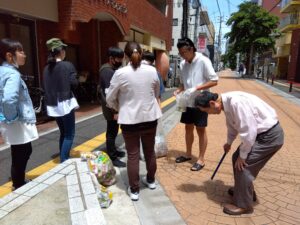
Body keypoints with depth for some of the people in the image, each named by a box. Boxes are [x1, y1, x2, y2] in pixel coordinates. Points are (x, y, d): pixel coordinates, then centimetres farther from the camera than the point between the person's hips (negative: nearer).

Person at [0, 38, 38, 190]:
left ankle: (20, 183, 40)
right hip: (18, 124, -10)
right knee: (20, 156, 6)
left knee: (24, 152, 23)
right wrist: (12, 118, -20)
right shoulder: (13, 74, -21)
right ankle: (19, 188, 23)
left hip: (18, 123, 10)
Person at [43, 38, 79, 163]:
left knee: (63, 133, 18)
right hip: (65, 103, -7)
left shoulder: (47, 68, 9)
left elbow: (46, 87, 11)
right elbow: (74, 83, -13)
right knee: (69, 134, 0)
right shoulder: (67, 65, -9)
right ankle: (64, 161, -3)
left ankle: (64, 159, 24)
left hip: (53, 105, 7)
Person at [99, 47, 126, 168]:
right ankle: (112, 158, 9)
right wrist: (114, 110, -25)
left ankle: (113, 151, 34)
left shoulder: (112, 69, 13)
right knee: (112, 132, -1)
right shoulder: (107, 71, -19)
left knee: (113, 131, 20)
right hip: (112, 108, -10)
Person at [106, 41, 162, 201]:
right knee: (149, 151, 20)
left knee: (133, 155, 8)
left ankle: (134, 190, 20)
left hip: (130, 119, -3)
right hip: (150, 117, 4)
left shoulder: (120, 73, -13)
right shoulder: (152, 71, -3)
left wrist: (120, 109, 15)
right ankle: (151, 180, 39)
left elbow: (110, 99, -4)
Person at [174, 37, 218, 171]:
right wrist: (178, 90, -8)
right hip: (188, 102, 6)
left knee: (201, 130, 4)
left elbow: (214, 81, -15)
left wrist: (196, 89, -24)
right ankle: (188, 154, 32)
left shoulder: (203, 61, -14)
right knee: (188, 128, 15)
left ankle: (201, 160, 16)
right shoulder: (183, 64, 4)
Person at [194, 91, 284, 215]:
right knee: (237, 158, 15)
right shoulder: (227, 102, -1)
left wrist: (242, 155, -15)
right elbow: (232, 124, 16)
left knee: (243, 165, -8)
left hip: (270, 135, -9)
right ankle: (242, 190, 36)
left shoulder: (236, 102, -31)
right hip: (259, 132, 9)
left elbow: (248, 131, -28)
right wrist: (229, 142, 29)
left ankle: (243, 205, 10)